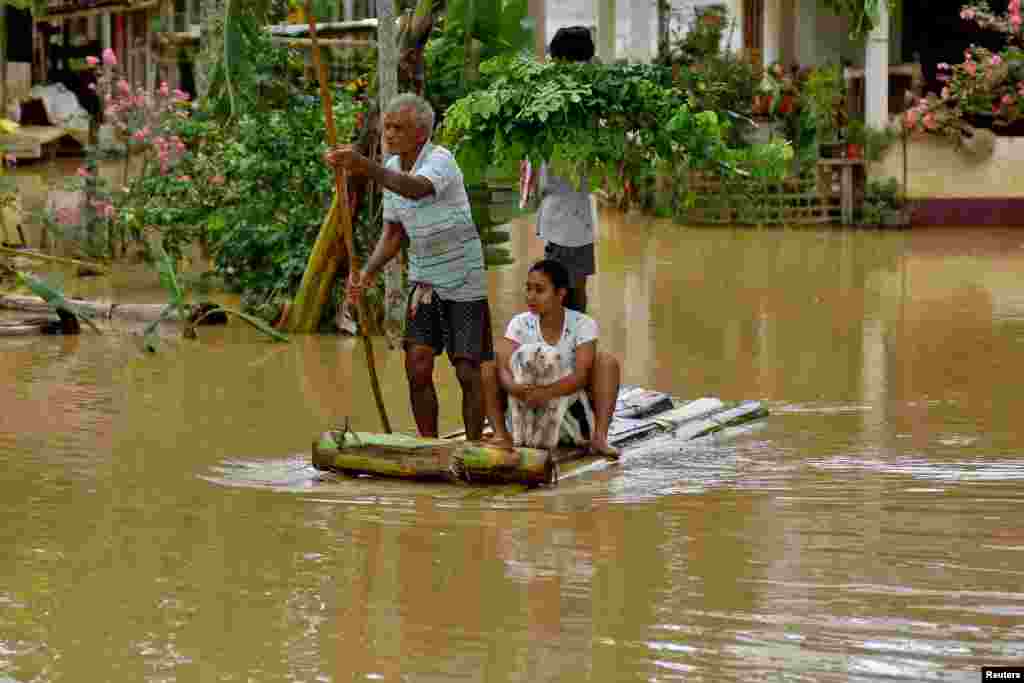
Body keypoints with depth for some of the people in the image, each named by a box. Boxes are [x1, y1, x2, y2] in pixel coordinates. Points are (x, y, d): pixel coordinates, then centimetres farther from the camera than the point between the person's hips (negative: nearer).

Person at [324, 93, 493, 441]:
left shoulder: (440, 160, -20)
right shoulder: (392, 168, 3)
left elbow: (416, 189, -44)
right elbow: (393, 232, 11)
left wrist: (364, 165, -55)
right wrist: (367, 273, -4)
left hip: (464, 282, -6)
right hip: (424, 279, 6)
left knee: (467, 372, -1)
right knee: (417, 366, -4)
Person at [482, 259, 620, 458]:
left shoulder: (582, 324, -10)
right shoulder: (520, 323, -6)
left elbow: (581, 376, -23)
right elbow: (503, 369, -19)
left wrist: (547, 392, -40)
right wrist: (515, 388, -42)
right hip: (523, 415, 1)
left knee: (606, 361, -19)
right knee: (487, 366, -16)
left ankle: (599, 437, -29)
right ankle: (501, 434, -24)